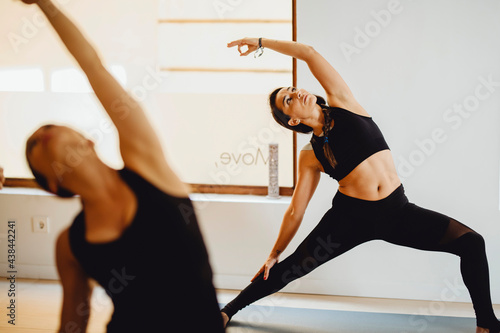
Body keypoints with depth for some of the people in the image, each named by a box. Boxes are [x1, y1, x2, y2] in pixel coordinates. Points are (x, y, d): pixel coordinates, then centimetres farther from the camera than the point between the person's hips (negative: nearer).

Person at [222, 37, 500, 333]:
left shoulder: (342, 103, 0)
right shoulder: (310, 156, 1)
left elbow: (309, 52, -3)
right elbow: (295, 211, 9)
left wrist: (262, 42, 7)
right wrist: (275, 254, 13)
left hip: (397, 211, 1)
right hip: (351, 216, 0)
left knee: (471, 242, -12)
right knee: (294, 265, 2)